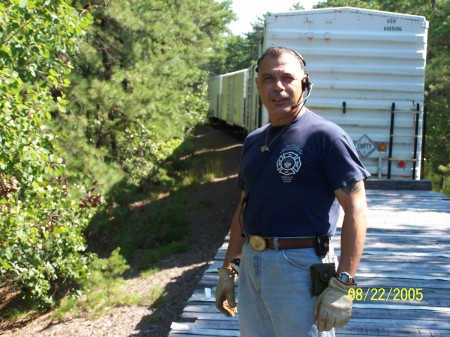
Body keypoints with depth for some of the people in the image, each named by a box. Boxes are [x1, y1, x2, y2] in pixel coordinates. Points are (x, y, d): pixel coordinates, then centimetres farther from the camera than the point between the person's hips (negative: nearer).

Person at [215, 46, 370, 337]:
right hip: (251, 266, 7)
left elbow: (356, 210, -14)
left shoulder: (326, 136, -10)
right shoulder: (254, 142, 12)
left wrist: (342, 286, -19)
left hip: (301, 267, -7)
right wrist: (228, 269, 18)